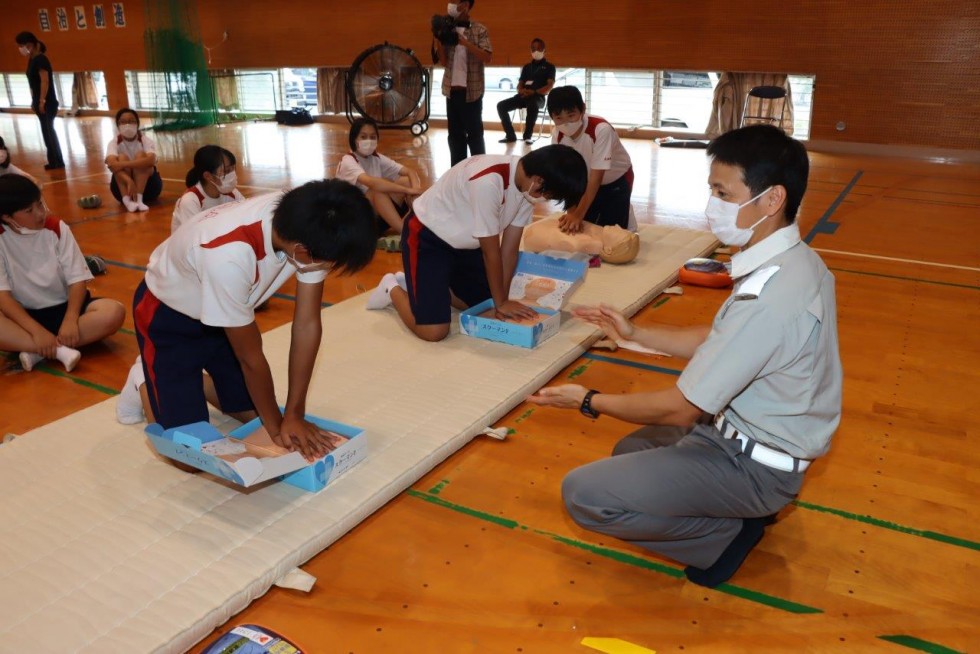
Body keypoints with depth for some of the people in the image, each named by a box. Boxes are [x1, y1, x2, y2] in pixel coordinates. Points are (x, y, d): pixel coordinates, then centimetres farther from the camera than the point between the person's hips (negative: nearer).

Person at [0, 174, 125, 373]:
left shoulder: (57, 228, -5)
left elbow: (77, 280, -7)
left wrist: (70, 319, -25)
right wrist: (37, 330, -30)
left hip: (64, 308, 2)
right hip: (25, 315, -2)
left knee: (113, 312, -29)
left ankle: (38, 352, -26)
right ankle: (61, 351, -35)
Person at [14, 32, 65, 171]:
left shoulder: (40, 59, -14)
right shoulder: (32, 59, 13)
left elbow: (45, 81, -20)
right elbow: (34, 82, 15)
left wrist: (42, 101, -22)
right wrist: (34, 101, 15)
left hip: (47, 103, -9)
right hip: (40, 102, 9)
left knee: (48, 132, -5)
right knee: (48, 131, 11)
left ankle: (57, 162, 1)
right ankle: (55, 161, 16)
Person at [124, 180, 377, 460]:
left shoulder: (308, 229, -27)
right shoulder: (229, 255, -43)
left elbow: (308, 324, -17)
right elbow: (251, 356, -28)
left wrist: (294, 414, -16)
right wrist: (276, 425, -13)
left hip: (226, 311, 5)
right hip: (167, 314, -5)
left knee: (254, 413, 4)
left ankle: (197, 379, 28)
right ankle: (145, 383, 18)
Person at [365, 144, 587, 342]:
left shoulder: (528, 182, -10)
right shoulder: (488, 181, -37)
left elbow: (510, 247, -4)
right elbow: (491, 251, -25)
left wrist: (502, 300, -6)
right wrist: (501, 302, -13)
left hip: (464, 240, 9)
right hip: (427, 237, -8)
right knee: (433, 331, -16)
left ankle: (428, 282, 29)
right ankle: (393, 289, 11)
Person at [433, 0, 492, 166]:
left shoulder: (479, 30, -3)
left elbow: (487, 57, -15)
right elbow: (444, 61, 5)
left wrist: (465, 42, -22)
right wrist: (438, 41, -10)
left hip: (472, 90, -4)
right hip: (451, 89, 4)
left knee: (474, 132, 1)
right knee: (455, 133, 9)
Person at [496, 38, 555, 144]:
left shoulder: (549, 66, 10)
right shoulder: (527, 67, 24)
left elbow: (550, 86, -4)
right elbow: (519, 84, 19)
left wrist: (534, 92, -20)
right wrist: (521, 90, -8)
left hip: (538, 97, -5)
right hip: (523, 96, 5)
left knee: (532, 105, -42)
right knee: (501, 105, -17)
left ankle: (528, 136, -26)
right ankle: (510, 135, -10)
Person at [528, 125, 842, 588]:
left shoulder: (769, 298, -33)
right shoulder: (792, 260, -3)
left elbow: (681, 408, -25)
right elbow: (717, 342, 9)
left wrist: (589, 401, -11)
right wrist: (634, 334, 6)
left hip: (752, 464, -10)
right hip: (750, 432, 10)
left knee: (583, 494, -15)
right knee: (629, 452, 28)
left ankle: (727, 535, 0)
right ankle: (742, 512, 15)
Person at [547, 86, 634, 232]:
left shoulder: (601, 129, -36)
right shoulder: (557, 135, -21)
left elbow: (596, 177, -35)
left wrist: (579, 214, -40)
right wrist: (572, 211, -29)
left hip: (616, 181, -4)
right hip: (586, 181, 4)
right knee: (577, 229, -2)